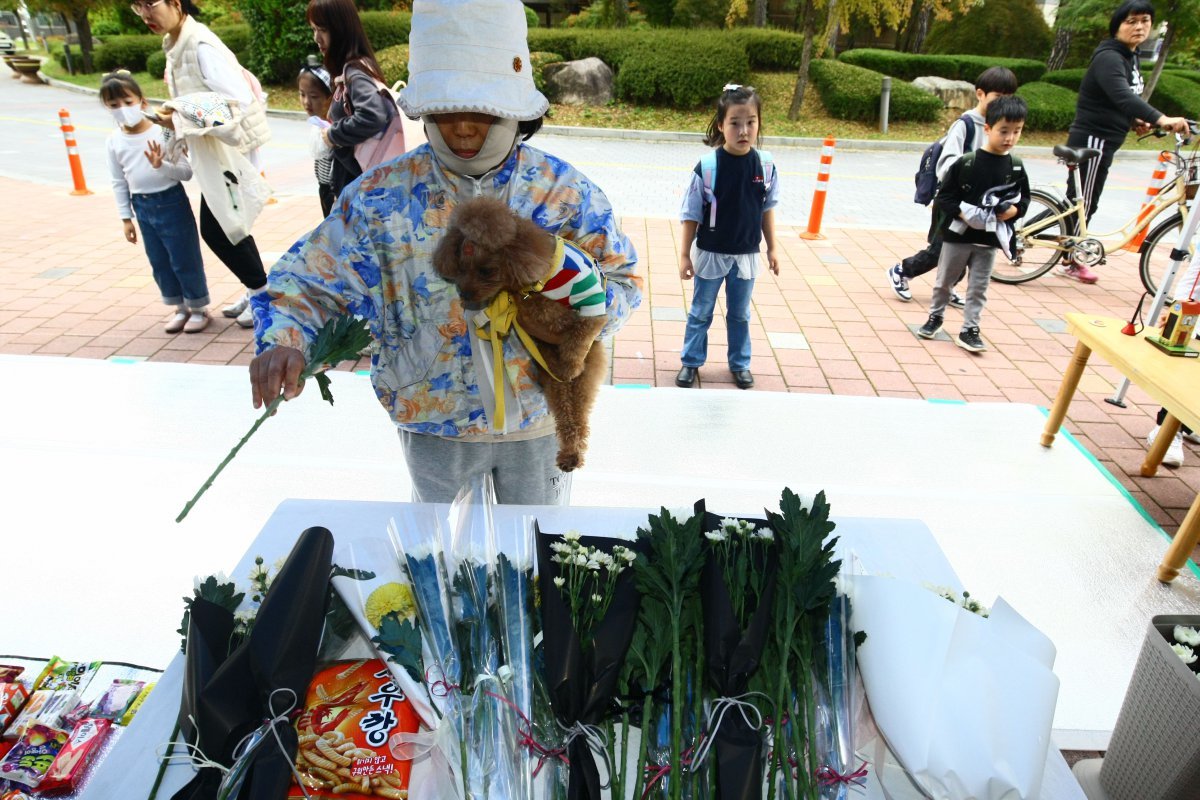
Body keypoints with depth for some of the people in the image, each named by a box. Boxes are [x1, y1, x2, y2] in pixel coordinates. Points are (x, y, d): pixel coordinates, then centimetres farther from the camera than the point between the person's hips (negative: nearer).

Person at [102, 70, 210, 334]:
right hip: (142, 207, 5)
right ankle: (181, 307, 27)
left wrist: (161, 165, -28)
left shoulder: (162, 133, -11)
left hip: (171, 202, -5)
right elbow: (119, 182, 8)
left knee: (184, 259, 2)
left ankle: (199, 308, 18)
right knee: (159, 262, 12)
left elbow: (186, 172, -11)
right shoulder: (114, 142, 2)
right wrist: (126, 218, 8)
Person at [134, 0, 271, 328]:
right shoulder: (175, 45, 9)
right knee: (219, 227, 13)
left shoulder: (201, 45, -18)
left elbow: (240, 99, -27)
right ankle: (255, 290, 26)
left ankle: (263, 294, 12)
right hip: (210, 153, 9)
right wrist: (177, 120, 1)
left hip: (228, 150, -9)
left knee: (217, 229, -3)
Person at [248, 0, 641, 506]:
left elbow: (623, 279, -4)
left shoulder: (565, 192, -12)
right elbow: (308, 278, -9)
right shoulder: (381, 196, -12)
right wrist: (283, 341, -31)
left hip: (538, 420, 0)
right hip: (433, 422, 1)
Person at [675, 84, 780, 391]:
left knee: (740, 314, 17)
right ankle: (691, 362, 28)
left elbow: (767, 209, 4)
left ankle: (740, 363, 33)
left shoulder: (765, 165, -7)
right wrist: (685, 254, -9)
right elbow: (691, 214, -10)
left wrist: (771, 249, 8)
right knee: (700, 313, 13)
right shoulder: (707, 167, -17)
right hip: (711, 254, -2)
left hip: (746, 255, 3)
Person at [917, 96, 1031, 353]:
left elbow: (1023, 199, 10)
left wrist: (1012, 211, -10)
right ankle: (935, 316, 32)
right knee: (944, 281, 12)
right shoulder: (966, 163, -11)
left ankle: (969, 329, 15)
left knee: (978, 287, 7)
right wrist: (964, 215, -20)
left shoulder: (1016, 168, 0)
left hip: (989, 240, 3)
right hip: (957, 234, -2)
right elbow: (944, 197, -9)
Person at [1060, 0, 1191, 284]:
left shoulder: (1130, 57, 13)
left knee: (1080, 202, 14)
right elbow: (1122, 97, -35)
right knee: (1083, 203, -2)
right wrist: (1161, 119, -46)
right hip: (1091, 140, -9)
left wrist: (1136, 121, 2)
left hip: (1103, 141, 9)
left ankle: (1070, 255, 23)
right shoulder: (1109, 58, -18)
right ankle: (1070, 263, 9)